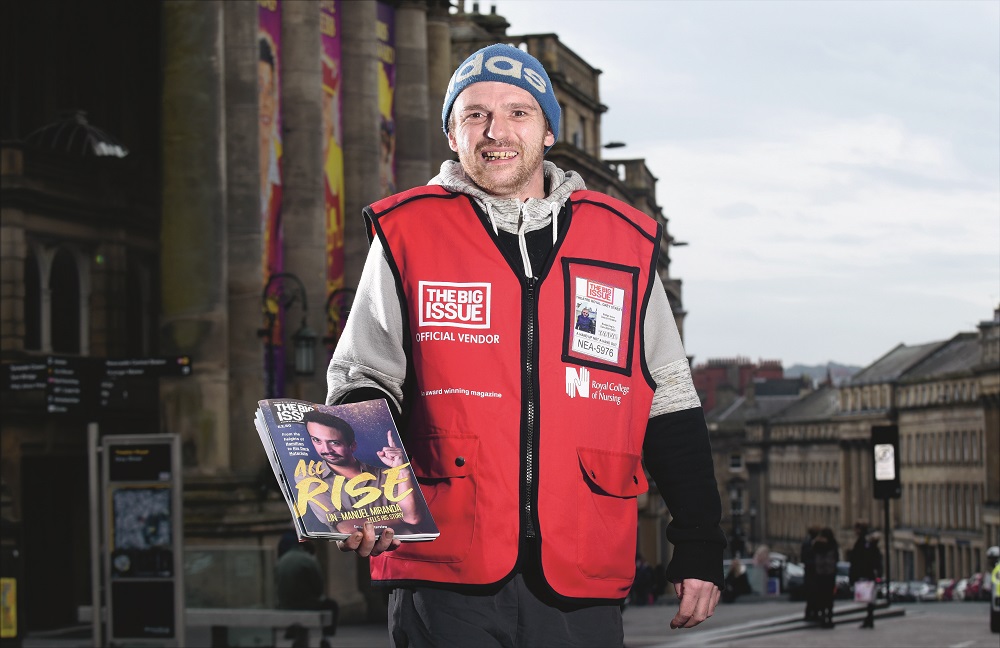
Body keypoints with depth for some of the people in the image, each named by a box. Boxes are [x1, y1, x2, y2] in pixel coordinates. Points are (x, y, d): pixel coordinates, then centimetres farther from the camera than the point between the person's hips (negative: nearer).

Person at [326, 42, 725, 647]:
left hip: (581, 583, 2)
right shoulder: (407, 233, 5)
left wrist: (699, 548, 11)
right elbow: (363, 384, 9)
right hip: (444, 576, -1)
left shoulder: (626, 241, 10)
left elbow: (671, 409, 15)